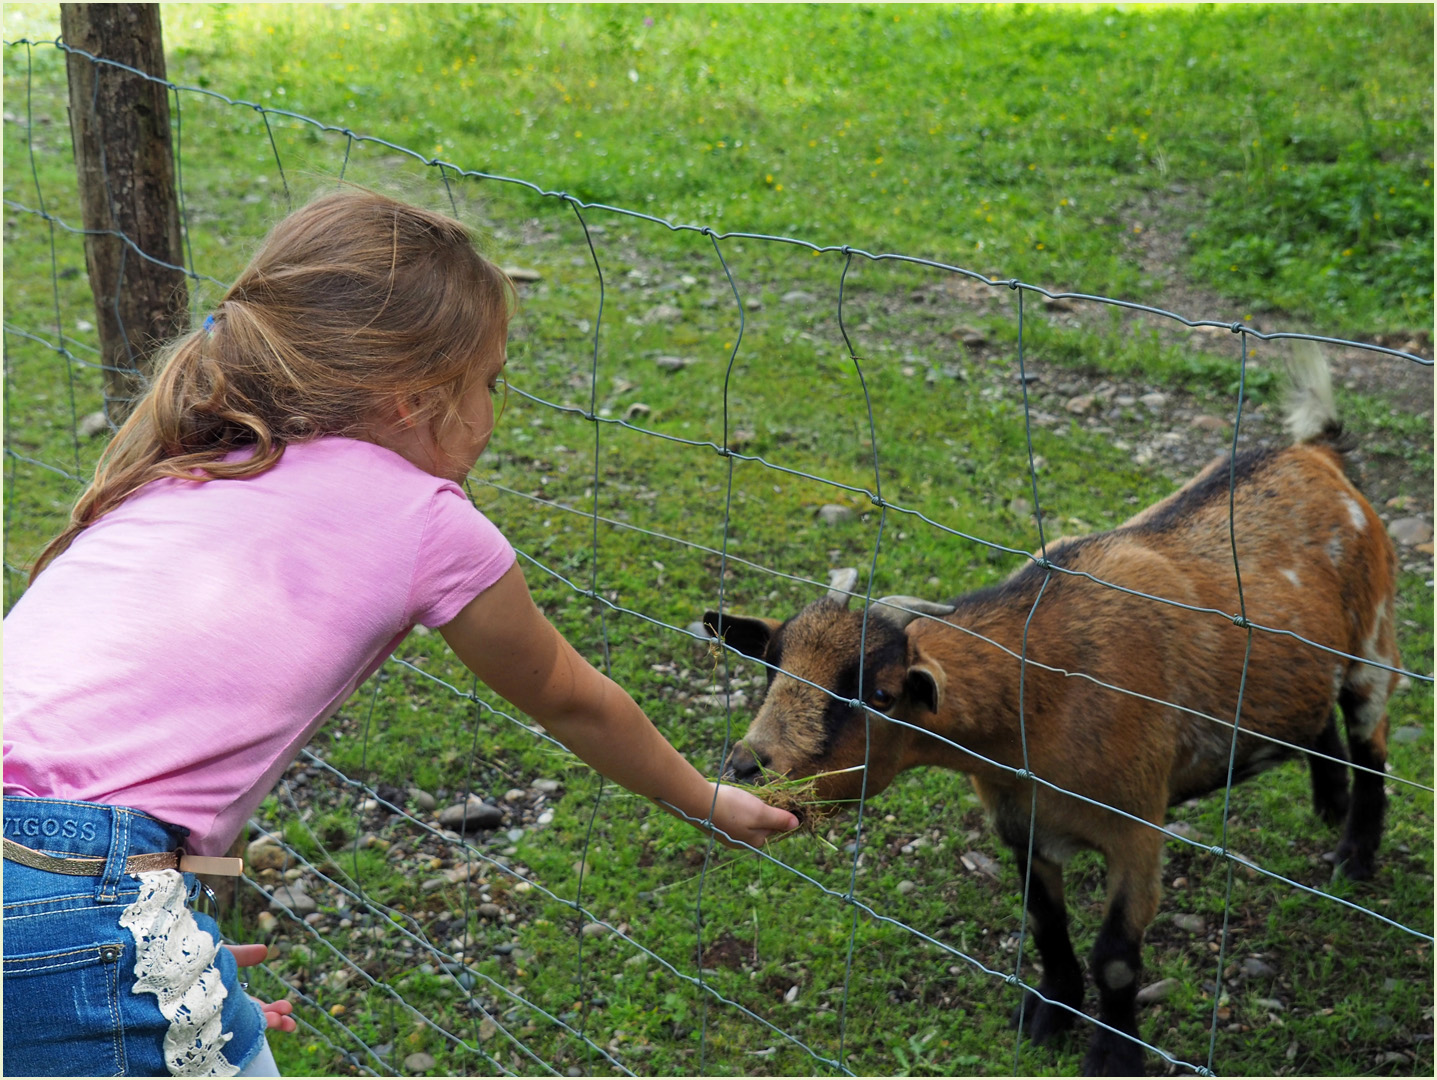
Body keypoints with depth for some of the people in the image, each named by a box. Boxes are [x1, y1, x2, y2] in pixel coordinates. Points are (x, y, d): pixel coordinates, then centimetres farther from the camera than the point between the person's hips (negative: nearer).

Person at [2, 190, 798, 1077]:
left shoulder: (177, 475, 20)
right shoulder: (424, 519, 5)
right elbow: (571, 704, 21)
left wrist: (175, 952, 29)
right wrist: (711, 803, 39)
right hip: (77, 911, -7)